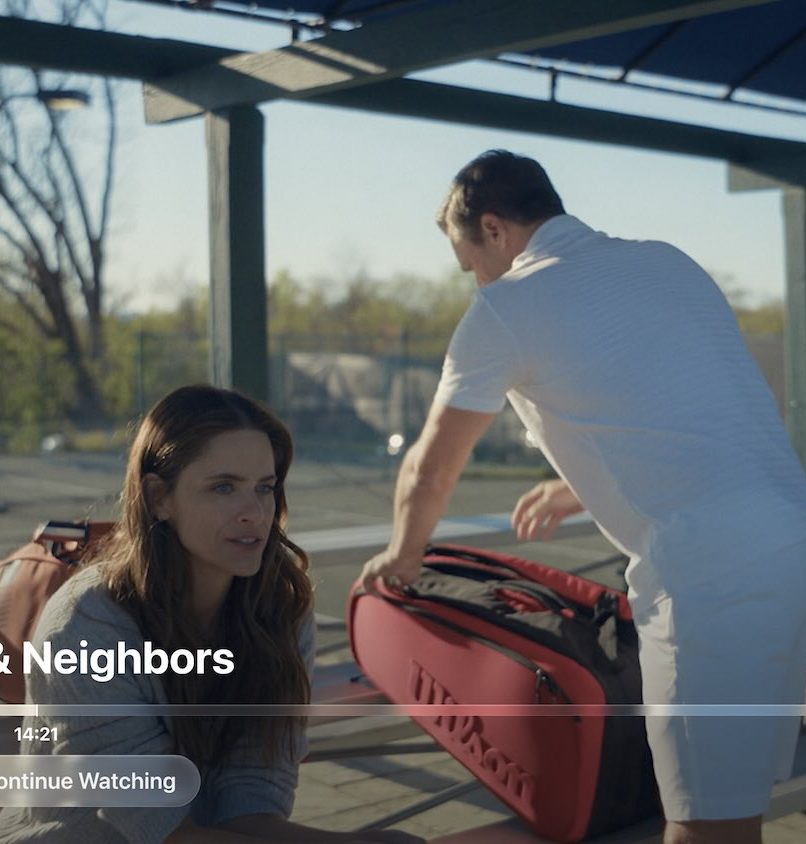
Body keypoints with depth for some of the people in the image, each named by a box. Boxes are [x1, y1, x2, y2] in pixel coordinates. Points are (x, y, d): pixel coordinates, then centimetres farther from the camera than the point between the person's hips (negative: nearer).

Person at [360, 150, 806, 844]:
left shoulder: (507, 306, 1)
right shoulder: (671, 263, 21)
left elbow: (432, 468, 13)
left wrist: (402, 554, 32)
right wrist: (580, 489, 46)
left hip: (710, 575, -8)